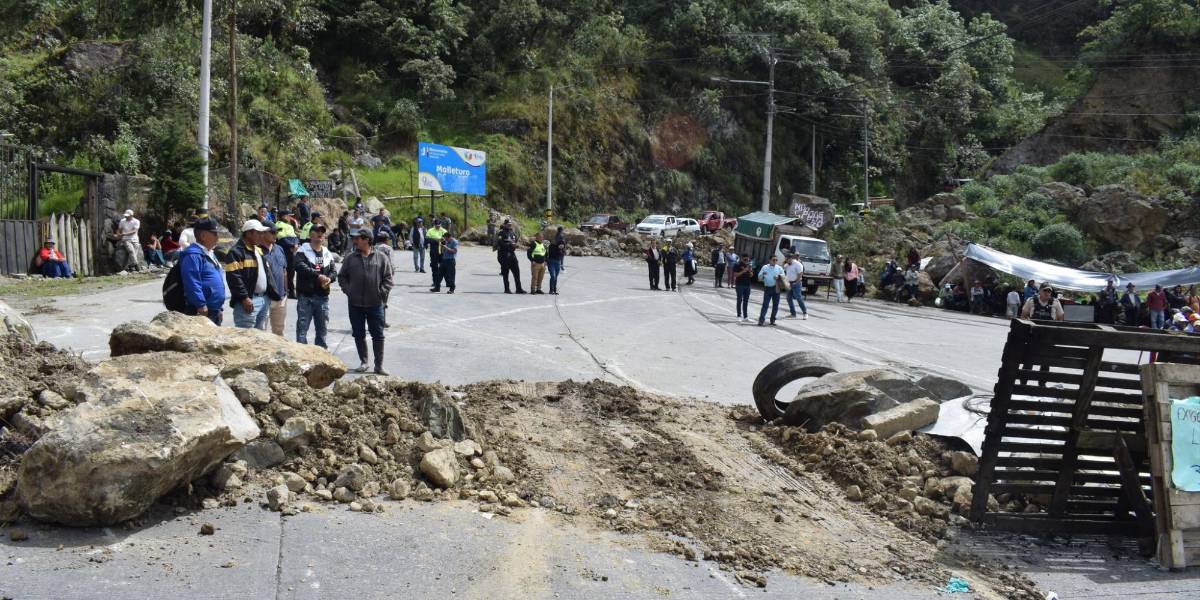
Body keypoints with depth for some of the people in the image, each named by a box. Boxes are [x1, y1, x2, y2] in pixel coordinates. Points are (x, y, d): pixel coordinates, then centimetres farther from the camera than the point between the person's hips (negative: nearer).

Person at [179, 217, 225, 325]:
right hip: (201, 312, -11)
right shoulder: (193, 255, -15)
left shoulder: (209, 254, 19)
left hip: (215, 311, 11)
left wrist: (220, 306, 23)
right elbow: (192, 283, -23)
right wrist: (201, 305, -25)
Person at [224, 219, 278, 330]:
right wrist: (244, 298, -22)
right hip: (248, 301, -9)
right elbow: (234, 278, -18)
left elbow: (267, 273, 24)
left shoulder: (259, 250, 20)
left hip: (264, 299, 9)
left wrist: (273, 294, 17)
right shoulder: (236, 252, -9)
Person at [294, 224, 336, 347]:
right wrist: (318, 275, -29)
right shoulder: (302, 251, -3)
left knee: (322, 327, 12)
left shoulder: (328, 254, 15)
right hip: (305, 295, -5)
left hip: (323, 296, 5)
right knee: (302, 326, -4)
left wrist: (329, 278, -10)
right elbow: (300, 266, -19)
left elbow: (333, 271, 13)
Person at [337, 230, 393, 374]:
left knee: (378, 335, 1)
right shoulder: (350, 258, 5)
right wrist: (347, 290, -3)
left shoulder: (381, 258, 1)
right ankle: (363, 361, 24)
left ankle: (379, 365, 8)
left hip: (375, 304, -2)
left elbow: (388, 278, 2)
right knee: (359, 334, 10)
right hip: (355, 304, 2)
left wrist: (382, 292, -8)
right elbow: (342, 276, 10)